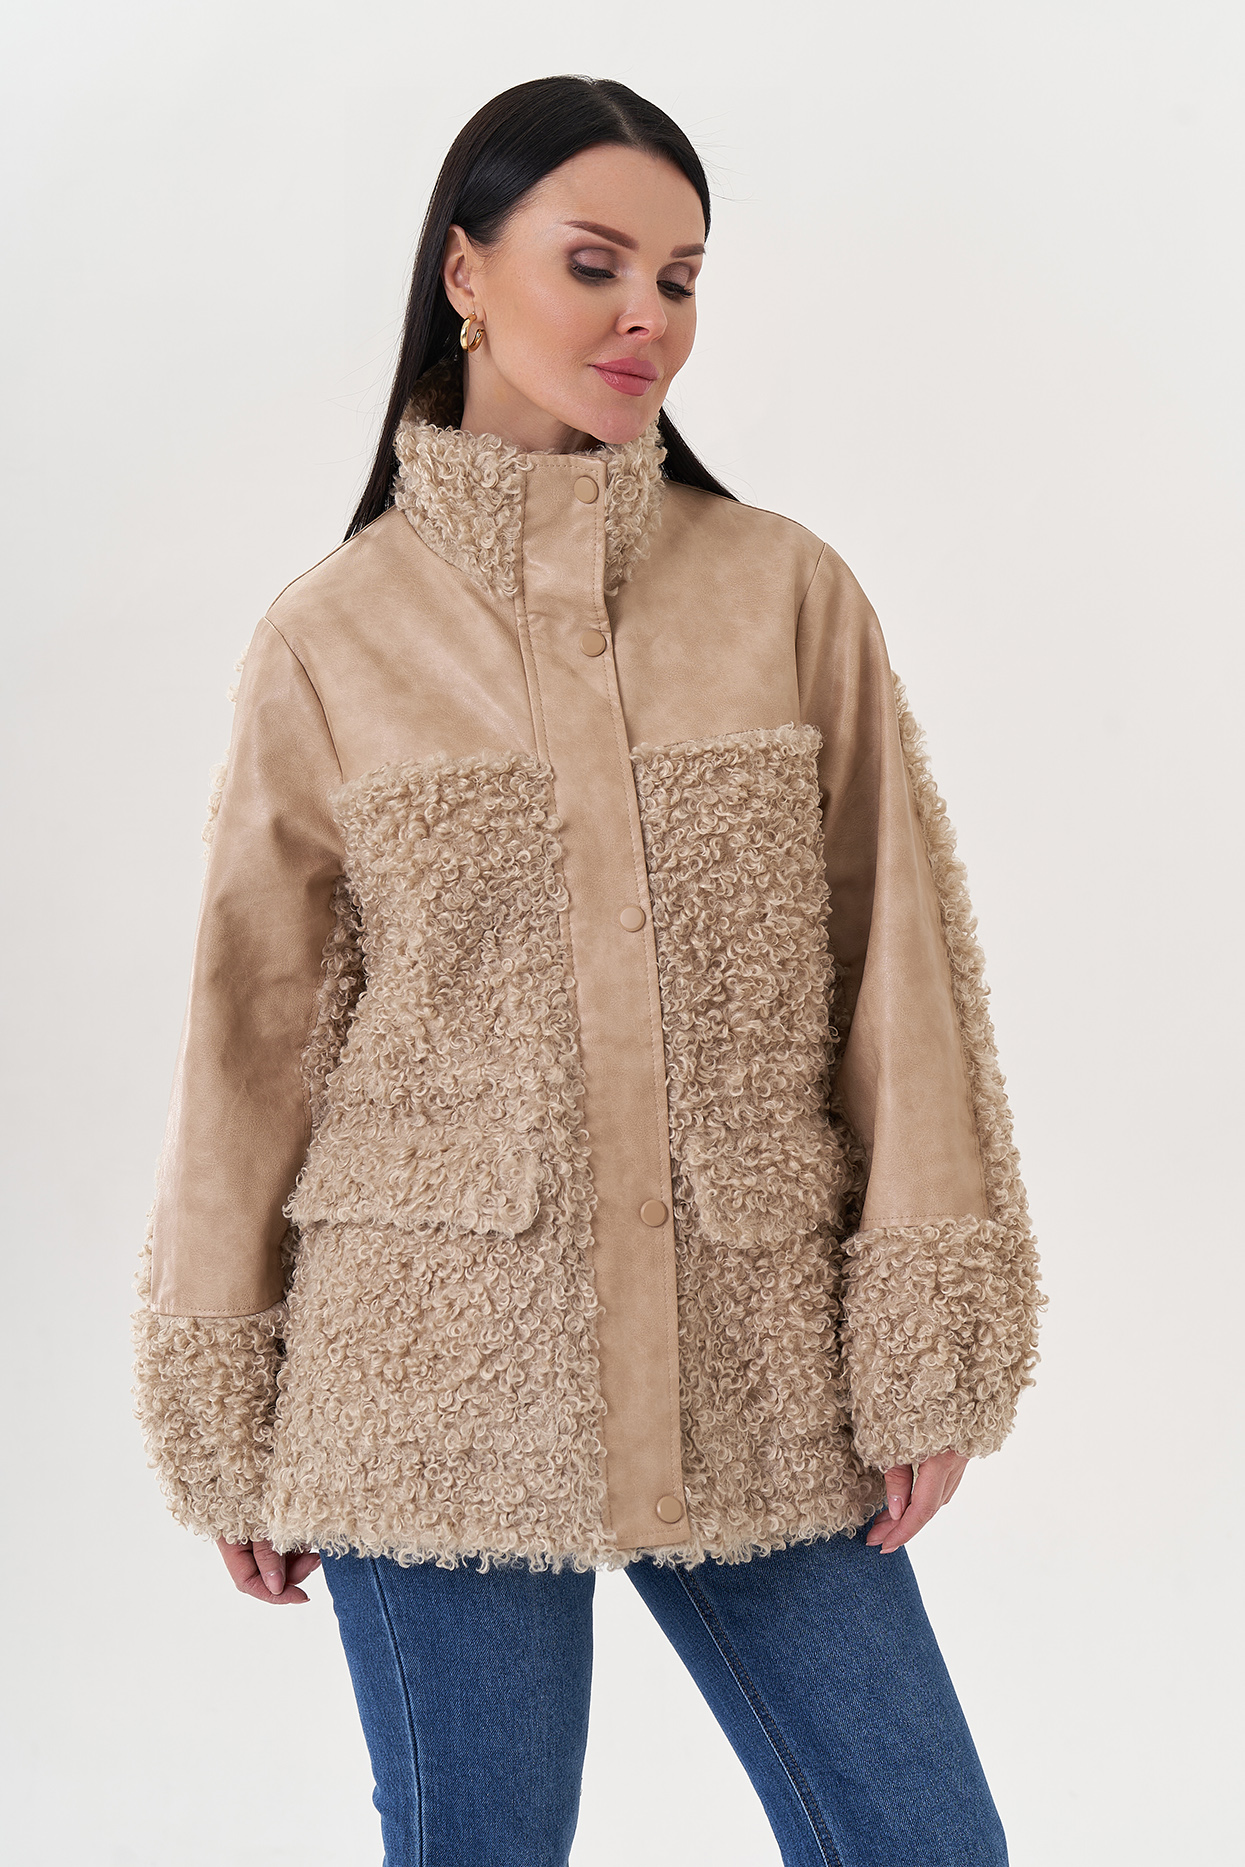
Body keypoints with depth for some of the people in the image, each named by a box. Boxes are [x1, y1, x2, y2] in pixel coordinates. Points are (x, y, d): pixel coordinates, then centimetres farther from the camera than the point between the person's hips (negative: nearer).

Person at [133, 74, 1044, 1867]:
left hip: (753, 1378, 1)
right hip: (444, 1378, -1)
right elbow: (255, 1031, 5)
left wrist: (925, 1347, -3)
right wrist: (228, 1421, 6)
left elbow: (900, 975, 2)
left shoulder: (789, 595, 3)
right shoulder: (333, 639, 1)